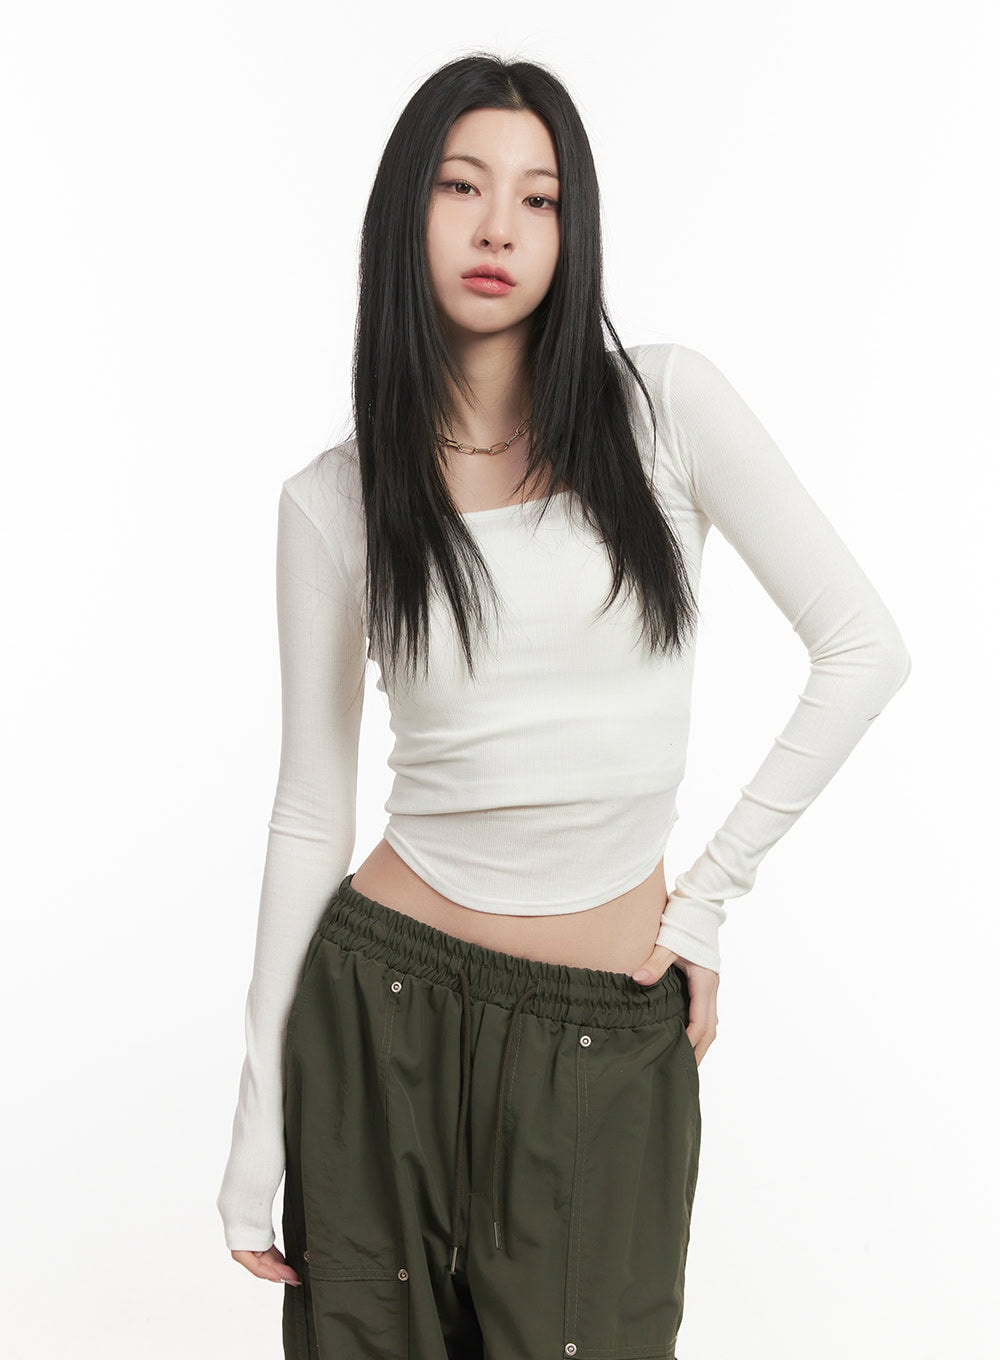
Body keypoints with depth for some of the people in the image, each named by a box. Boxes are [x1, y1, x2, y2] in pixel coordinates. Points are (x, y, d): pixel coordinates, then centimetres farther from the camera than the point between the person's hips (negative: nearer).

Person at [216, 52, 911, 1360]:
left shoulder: (666, 405, -5)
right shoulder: (333, 502, -2)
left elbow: (864, 649, -2)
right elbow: (311, 814, 2)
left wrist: (706, 902, -2)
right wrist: (259, 1126, 2)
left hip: (612, 1032, 0)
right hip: (384, 1001, 1)